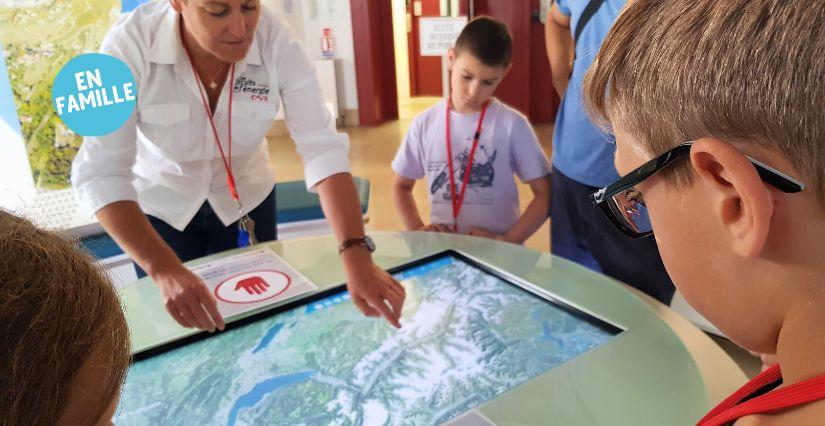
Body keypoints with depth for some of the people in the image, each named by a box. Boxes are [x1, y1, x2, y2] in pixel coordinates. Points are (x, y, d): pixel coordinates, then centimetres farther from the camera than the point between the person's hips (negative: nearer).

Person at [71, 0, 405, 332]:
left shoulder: (276, 41, -25)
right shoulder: (131, 43, -29)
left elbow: (323, 149, -30)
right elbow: (101, 172, -32)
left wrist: (356, 256, -42)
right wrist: (165, 271, -45)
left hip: (246, 197, 1)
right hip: (161, 206, -1)